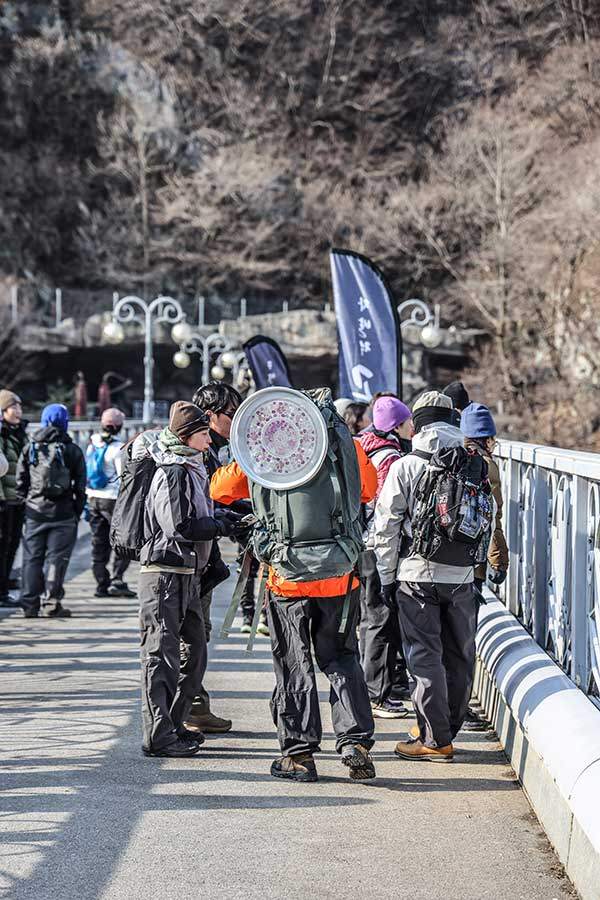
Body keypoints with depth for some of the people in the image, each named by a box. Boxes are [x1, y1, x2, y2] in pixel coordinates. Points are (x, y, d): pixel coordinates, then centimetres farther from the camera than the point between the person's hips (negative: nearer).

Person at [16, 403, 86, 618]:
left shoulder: (30, 448, 5)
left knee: (32, 558, 7)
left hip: (34, 511, 2)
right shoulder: (72, 450, -2)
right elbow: (80, 485, -1)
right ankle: (51, 603, -2)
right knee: (57, 557, 1)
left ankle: (30, 604, 5)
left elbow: (20, 482, 6)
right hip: (62, 512, -2)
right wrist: (77, 511, 7)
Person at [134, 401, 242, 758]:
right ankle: (158, 736, -4)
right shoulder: (171, 473, -14)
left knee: (194, 651, 14)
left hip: (188, 574, 10)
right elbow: (180, 527, -21)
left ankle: (173, 725, 23)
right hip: (165, 572, -10)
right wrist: (224, 525, -13)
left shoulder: (193, 470, 16)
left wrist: (225, 516, 3)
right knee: (163, 654, -7)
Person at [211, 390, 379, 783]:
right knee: (342, 658, 15)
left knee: (294, 665, 8)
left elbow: (221, 489, 5)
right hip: (341, 576, 2)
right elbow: (369, 490, 17)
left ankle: (299, 753, 8)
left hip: (289, 577, -1)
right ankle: (356, 740, 3)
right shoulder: (348, 445, 0)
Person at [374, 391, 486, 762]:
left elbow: (387, 526, -4)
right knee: (460, 655, 13)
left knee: (425, 656, 0)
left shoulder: (405, 467, -5)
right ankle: (447, 728, 22)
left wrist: (387, 577, 4)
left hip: (417, 575, -3)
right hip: (463, 576, 3)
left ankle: (435, 739, -1)